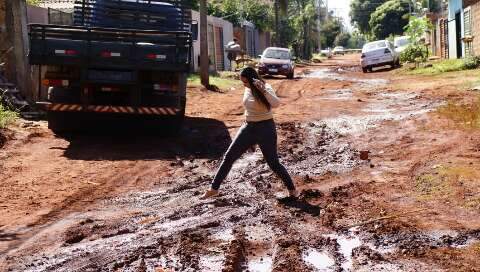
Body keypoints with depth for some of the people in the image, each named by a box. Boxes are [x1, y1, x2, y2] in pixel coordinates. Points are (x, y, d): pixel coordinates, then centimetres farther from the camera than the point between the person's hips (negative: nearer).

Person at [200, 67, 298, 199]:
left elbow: (276, 104, -37)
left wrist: (263, 90, -44)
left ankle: (291, 189, 19)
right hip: (248, 128, 7)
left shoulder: (266, 89, -16)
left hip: (265, 128, -7)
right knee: (229, 157, 3)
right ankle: (214, 189, 11)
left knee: (273, 163, -2)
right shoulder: (248, 89, 4)